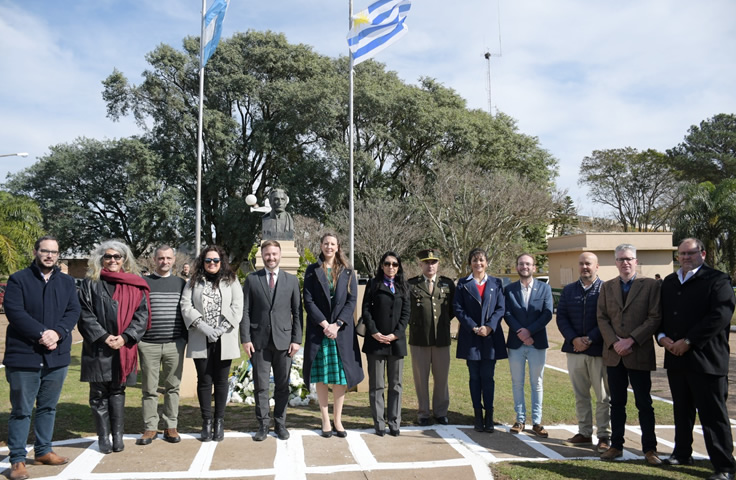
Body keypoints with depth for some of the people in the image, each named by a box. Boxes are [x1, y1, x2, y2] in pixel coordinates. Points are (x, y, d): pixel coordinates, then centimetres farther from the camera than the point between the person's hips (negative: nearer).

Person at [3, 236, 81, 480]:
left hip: (57, 355, 4)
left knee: (48, 407, 15)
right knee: (21, 410, 3)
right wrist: (42, 333, -20)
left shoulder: (67, 282, 11)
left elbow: (74, 311, 2)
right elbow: (14, 312, -13)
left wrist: (57, 332, -15)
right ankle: (17, 459, 12)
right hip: (24, 355, -4)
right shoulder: (18, 279, -3)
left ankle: (43, 450, 28)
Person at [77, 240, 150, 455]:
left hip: (123, 348, 1)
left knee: (117, 391, 8)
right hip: (97, 348, 0)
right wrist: (103, 337, -12)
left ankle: (118, 435, 15)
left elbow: (142, 314, 2)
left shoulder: (135, 286, 6)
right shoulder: (90, 284, 5)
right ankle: (103, 437, 13)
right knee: (99, 393, 4)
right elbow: (85, 315, -2)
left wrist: (125, 337, -10)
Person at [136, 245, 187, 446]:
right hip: (148, 344, -1)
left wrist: (188, 337, 6)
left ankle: (170, 427, 15)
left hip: (175, 344, 1)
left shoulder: (181, 283, 9)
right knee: (149, 389, 4)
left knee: (172, 387, 6)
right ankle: (150, 428, 14)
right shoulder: (143, 282, 6)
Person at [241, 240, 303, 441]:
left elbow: (297, 312, 5)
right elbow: (245, 311, 2)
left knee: (282, 385, 7)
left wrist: (297, 339, -2)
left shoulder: (292, 280, 6)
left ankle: (280, 424, 19)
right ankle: (263, 424, 15)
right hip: (259, 340, 0)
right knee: (261, 385, 4)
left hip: (283, 340, 1)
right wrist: (245, 338, -6)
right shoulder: (251, 279, 4)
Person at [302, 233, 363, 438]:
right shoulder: (312, 271, 5)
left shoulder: (348, 272, 7)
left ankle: (337, 419, 14)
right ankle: (325, 421, 12)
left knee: (341, 376, 3)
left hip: (342, 330, 1)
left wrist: (336, 325, -10)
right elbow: (308, 300, -2)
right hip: (318, 329, -1)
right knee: (320, 377, 3)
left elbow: (352, 301, 1)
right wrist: (324, 324, -12)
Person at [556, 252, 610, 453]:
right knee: (580, 395, 10)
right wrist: (574, 339, -9)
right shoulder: (568, 290, 11)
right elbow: (561, 317, 6)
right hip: (574, 349, 4)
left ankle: (604, 436, 11)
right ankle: (584, 432, 20)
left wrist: (590, 340, -14)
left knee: (603, 396, 3)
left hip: (599, 349, -4)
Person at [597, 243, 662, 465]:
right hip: (613, 353, 3)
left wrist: (631, 340, -15)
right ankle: (616, 446, 19)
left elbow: (654, 318, -8)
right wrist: (614, 342, -9)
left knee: (644, 404, 5)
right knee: (617, 403, 11)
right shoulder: (607, 287, 9)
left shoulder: (650, 285, -1)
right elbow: (602, 318, 5)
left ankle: (649, 449, 16)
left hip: (639, 353, -3)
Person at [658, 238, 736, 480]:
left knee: (713, 414, -2)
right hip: (675, 358, 6)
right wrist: (662, 337, -3)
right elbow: (659, 313, 17)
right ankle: (682, 453, 29)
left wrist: (688, 341, -18)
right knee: (682, 410, 16)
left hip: (706, 359, -6)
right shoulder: (669, 282, 16)